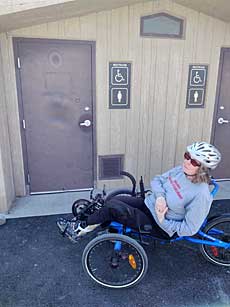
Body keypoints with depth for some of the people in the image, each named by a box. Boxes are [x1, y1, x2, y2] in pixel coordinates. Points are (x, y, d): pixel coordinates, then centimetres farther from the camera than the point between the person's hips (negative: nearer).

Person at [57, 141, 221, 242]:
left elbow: (189, 229, -20)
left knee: (113, 207, -17)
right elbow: (156, 180, 2)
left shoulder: (201, 194, -25)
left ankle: (81, 228, 6)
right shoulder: (181, 170, -5)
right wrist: (159, 196, -16)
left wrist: (163, 222, -20)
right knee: (114, 201, -9)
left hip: (161, 228, -7)